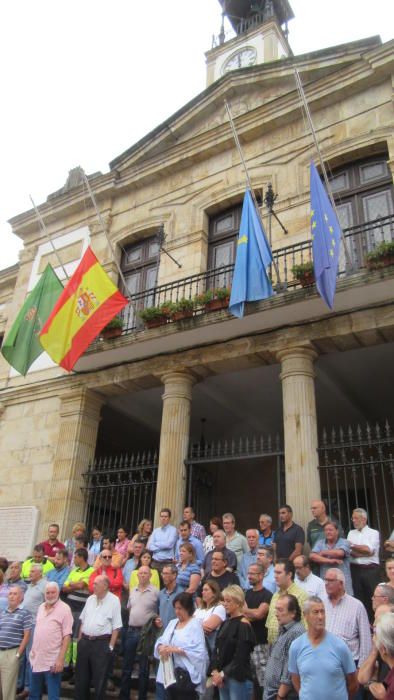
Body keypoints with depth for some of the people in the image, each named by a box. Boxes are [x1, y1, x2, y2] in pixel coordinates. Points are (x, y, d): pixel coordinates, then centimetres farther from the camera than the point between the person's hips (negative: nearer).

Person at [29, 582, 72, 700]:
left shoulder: (64, 608, -13)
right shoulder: (41, 607, 8)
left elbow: (67, 636, -14)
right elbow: (37, 631, 17)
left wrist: (60, 659, -18)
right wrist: (33, 650, 11)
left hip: (52, 661, -6)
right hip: (37, 659, 6)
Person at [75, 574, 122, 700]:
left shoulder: (114, 600, -10)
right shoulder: (90, 599, 9)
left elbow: (116, 626, -10)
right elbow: (83, 620, 16)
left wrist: (111, 646, -13)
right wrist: (79, 638, 11)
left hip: (102, 643, -6)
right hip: (85, 641, 6)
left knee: (99, 678, 4)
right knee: (81, 675, 16)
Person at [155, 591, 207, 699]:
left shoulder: (195, 624, -9)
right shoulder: (172, 623, 13)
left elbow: (199, 651, -18)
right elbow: (160, 641, 11)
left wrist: (176, 649, -22)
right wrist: (161, 647, -12)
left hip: (186, 675, -7)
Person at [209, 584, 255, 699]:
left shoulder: (244, 625, -12)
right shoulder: (226, 623, 10)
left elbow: (241, 657, -15)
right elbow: (217, 649, 9)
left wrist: (222, 674, -12)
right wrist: (215, 671, -4)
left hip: (239, 678, -7)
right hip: (223, 677, 7)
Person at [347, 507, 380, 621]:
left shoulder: (374, 533, 3)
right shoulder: (351, 533, 13)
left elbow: (369, 549, -11)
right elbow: (349, 552, 2)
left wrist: (353, 546, -2)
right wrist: (364, 552, -12)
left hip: (371, 570, -3)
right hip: (355, 570, 3)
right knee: (359, 598, 7)